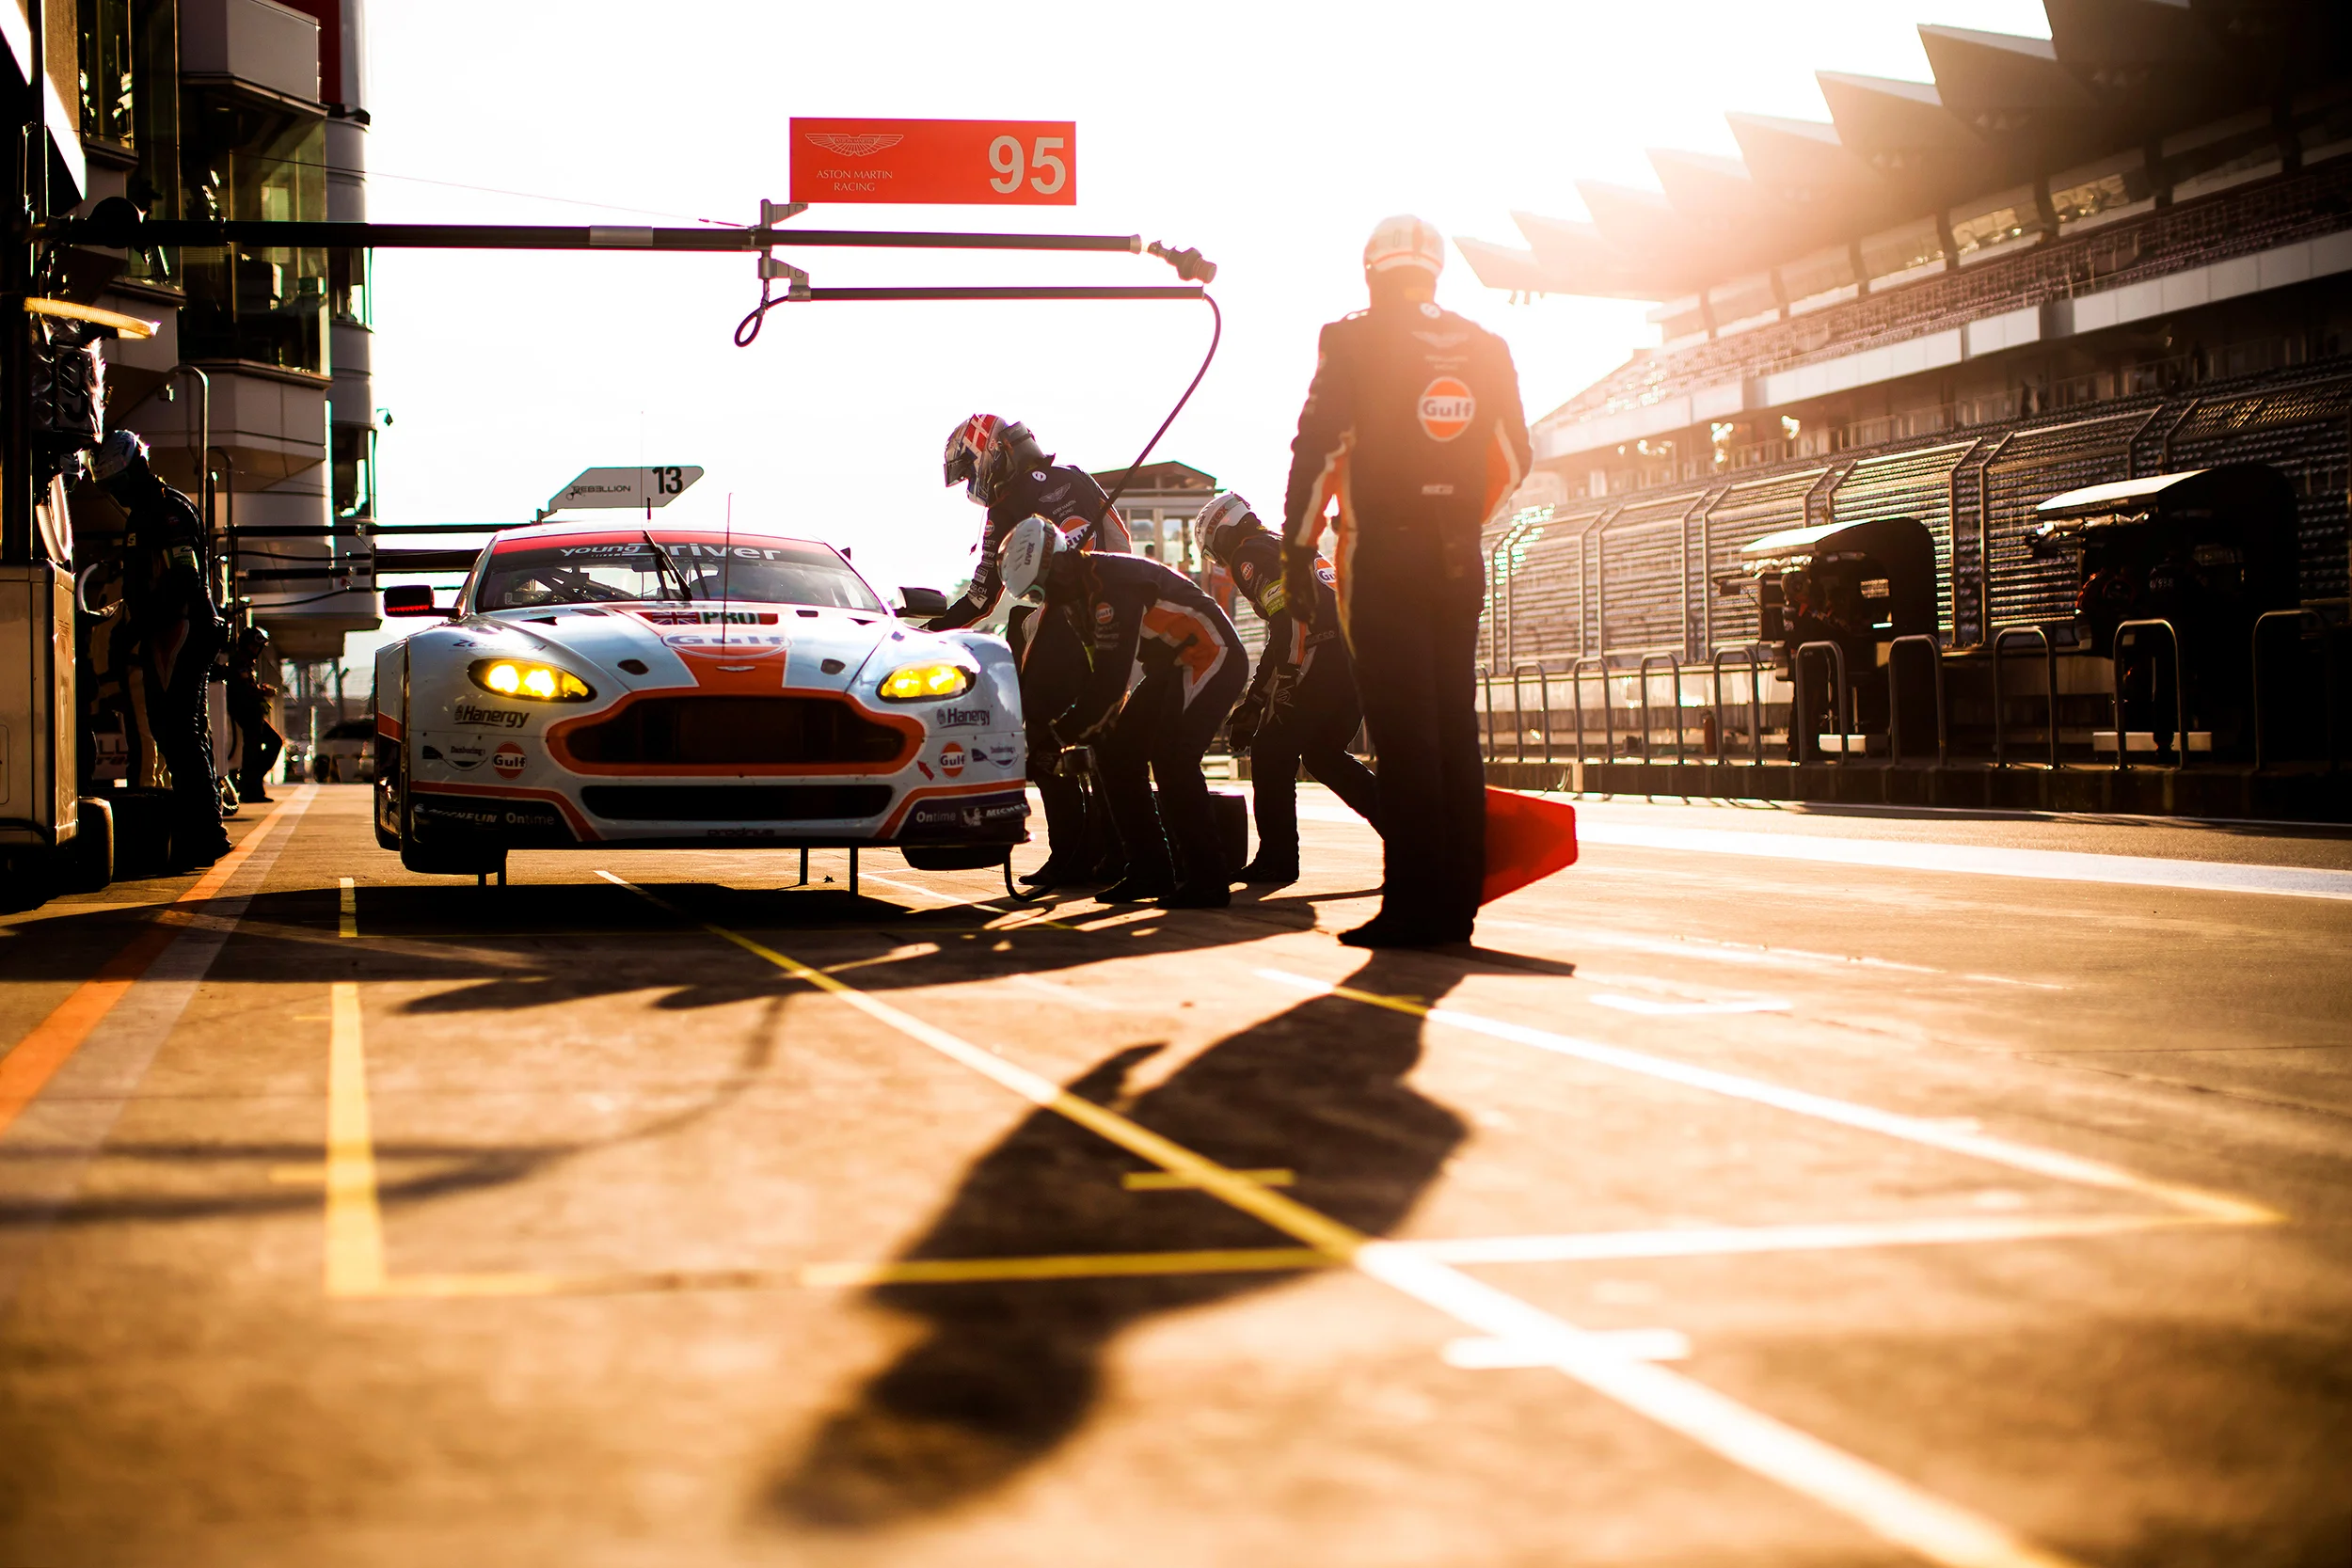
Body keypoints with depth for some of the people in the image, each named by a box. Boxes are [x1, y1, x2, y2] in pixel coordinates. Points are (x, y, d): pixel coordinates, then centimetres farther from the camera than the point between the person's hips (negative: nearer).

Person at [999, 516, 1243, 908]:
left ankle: (1208, 880, -18)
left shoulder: (1113, 586, -28)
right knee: (1117, 752, 3)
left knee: (1172, 759, -22)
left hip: (1212, 657, -10)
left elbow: (1111, 680, -30)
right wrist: (1045, 719, -1)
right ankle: (1150, 871, 9)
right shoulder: (1077, 591, 4)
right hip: (1171, 666, 10)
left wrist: (1063, 732, -23)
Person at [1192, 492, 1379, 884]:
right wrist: (1253, 701, 33)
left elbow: (1288, 619, -14)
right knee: (1323, 754, 20)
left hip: (1324, 660, -9)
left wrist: (1285, 690, -15)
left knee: (1273, 753, 0)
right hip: (1359, 658, 9)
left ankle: (1277, 859, -2)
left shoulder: (1250, 555, 0)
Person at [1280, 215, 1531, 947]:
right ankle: (1456, 903, 10)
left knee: (1404, 735, -5)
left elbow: (1317, 448, -8)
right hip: (1459, 560, 5)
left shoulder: (1355, 343, -4)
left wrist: (1297, 547, -2)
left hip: (1384, 558, -4)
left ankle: (1414, 905, -7)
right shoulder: (1486, 350, 10)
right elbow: (1512, 459, 15)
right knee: (1456, 728, 8)